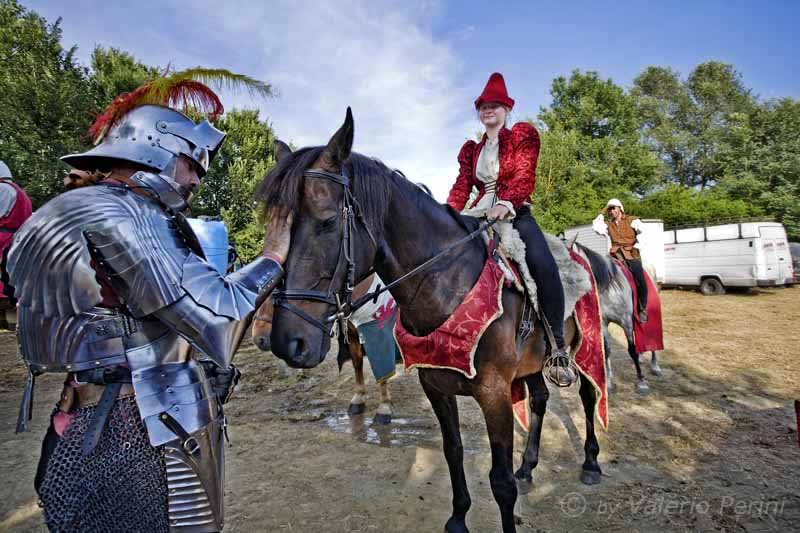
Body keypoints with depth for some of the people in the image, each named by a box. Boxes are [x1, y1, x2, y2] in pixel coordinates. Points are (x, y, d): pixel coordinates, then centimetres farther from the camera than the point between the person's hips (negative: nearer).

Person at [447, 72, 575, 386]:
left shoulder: (523, 134, 9)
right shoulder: (471, 149, 22)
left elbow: (524, 176, -7)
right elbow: (462, 186, 11)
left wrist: (505, 203, -27)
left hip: (516, 213, -5)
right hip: (479, 215, 5)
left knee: (543, 265, -32)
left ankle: (557, 348, -22)